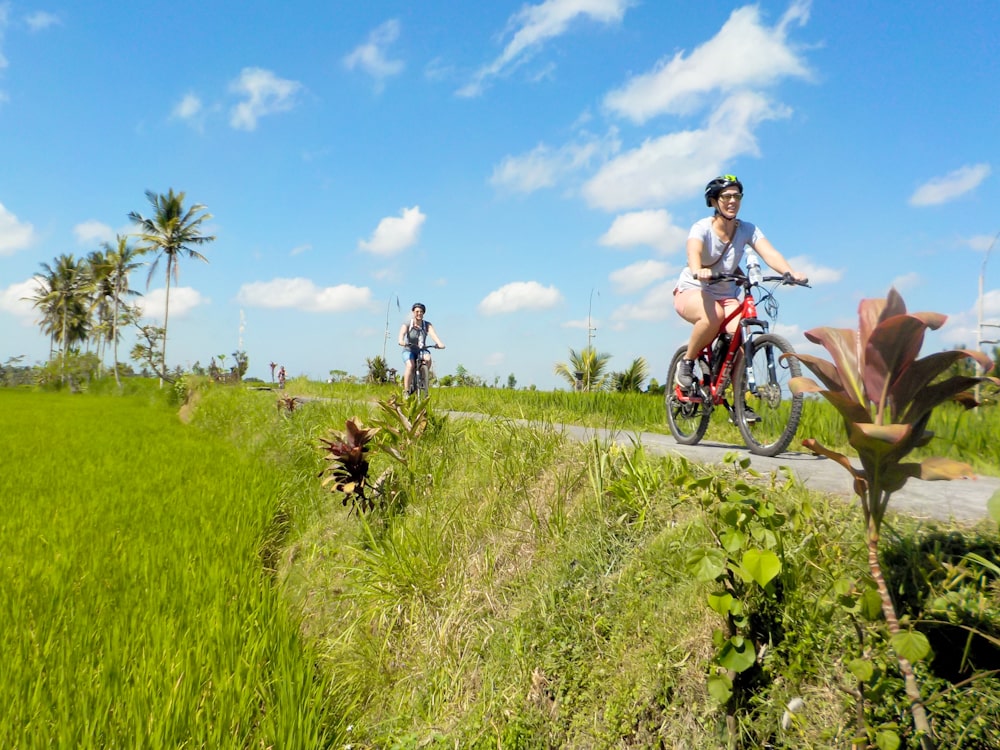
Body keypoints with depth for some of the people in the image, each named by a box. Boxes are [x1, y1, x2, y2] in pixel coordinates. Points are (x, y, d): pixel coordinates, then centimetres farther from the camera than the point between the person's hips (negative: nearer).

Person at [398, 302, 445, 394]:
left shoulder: (427, 324, -6)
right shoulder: (407, 324, -10)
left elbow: (432, 333, -25)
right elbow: (402, 333, -29)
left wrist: (439, 343, -45)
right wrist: (401, 341, -53)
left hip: (422, 350, 2)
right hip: (409, 350, -2)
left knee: (428, 358, -32)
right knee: (410, 365, -30)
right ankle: (406, 391, -27)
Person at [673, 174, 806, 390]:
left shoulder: (747, 230, -5)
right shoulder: (702, 228, -16)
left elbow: (769, 253, -20)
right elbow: (694, 252, -37)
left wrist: (791, 272, -41)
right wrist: (698, 271, -60)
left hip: (725, 295, 4)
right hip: (692, 291, -3)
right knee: (714, 315, -37)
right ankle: (686, 363, -15)